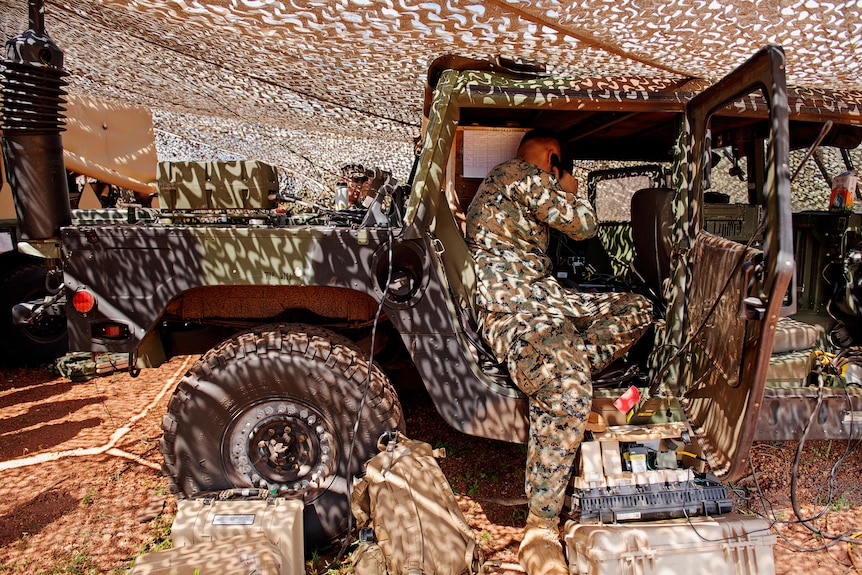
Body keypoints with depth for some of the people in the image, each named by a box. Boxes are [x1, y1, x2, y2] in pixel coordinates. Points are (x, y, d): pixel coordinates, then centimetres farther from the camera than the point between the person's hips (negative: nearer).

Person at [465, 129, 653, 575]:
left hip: (542, 294, 10)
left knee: (638, 309, 8)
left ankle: (564, 369, -11)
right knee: (566, 387, -35)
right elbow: (582, 226, -4)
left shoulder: (506, 180, 27)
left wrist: (561, 193, 35)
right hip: (508, 305, -10)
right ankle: (540, 530, -26)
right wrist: (571, 190, 16)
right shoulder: (525, 175, -5)